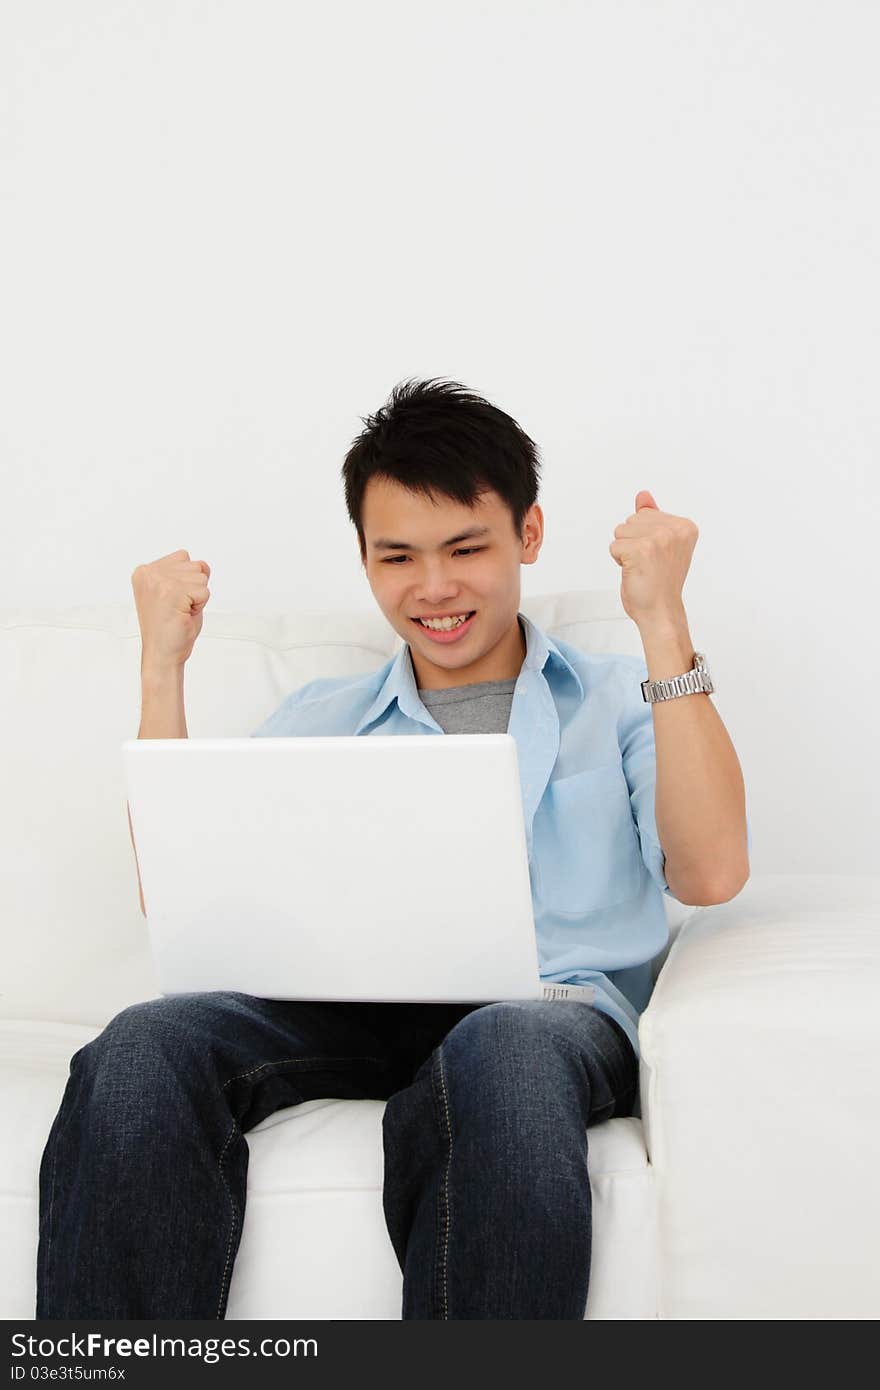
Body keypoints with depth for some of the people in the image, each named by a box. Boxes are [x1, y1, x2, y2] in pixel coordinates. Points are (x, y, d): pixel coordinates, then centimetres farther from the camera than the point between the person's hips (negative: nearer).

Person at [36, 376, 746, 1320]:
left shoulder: (618, 699, 22)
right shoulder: (319, 721, 29)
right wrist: (163, 662, 14)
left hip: (554, 1005, -2)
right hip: (352, 1013, 3)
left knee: (504, 1048, -41)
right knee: (145, 1047, -31)